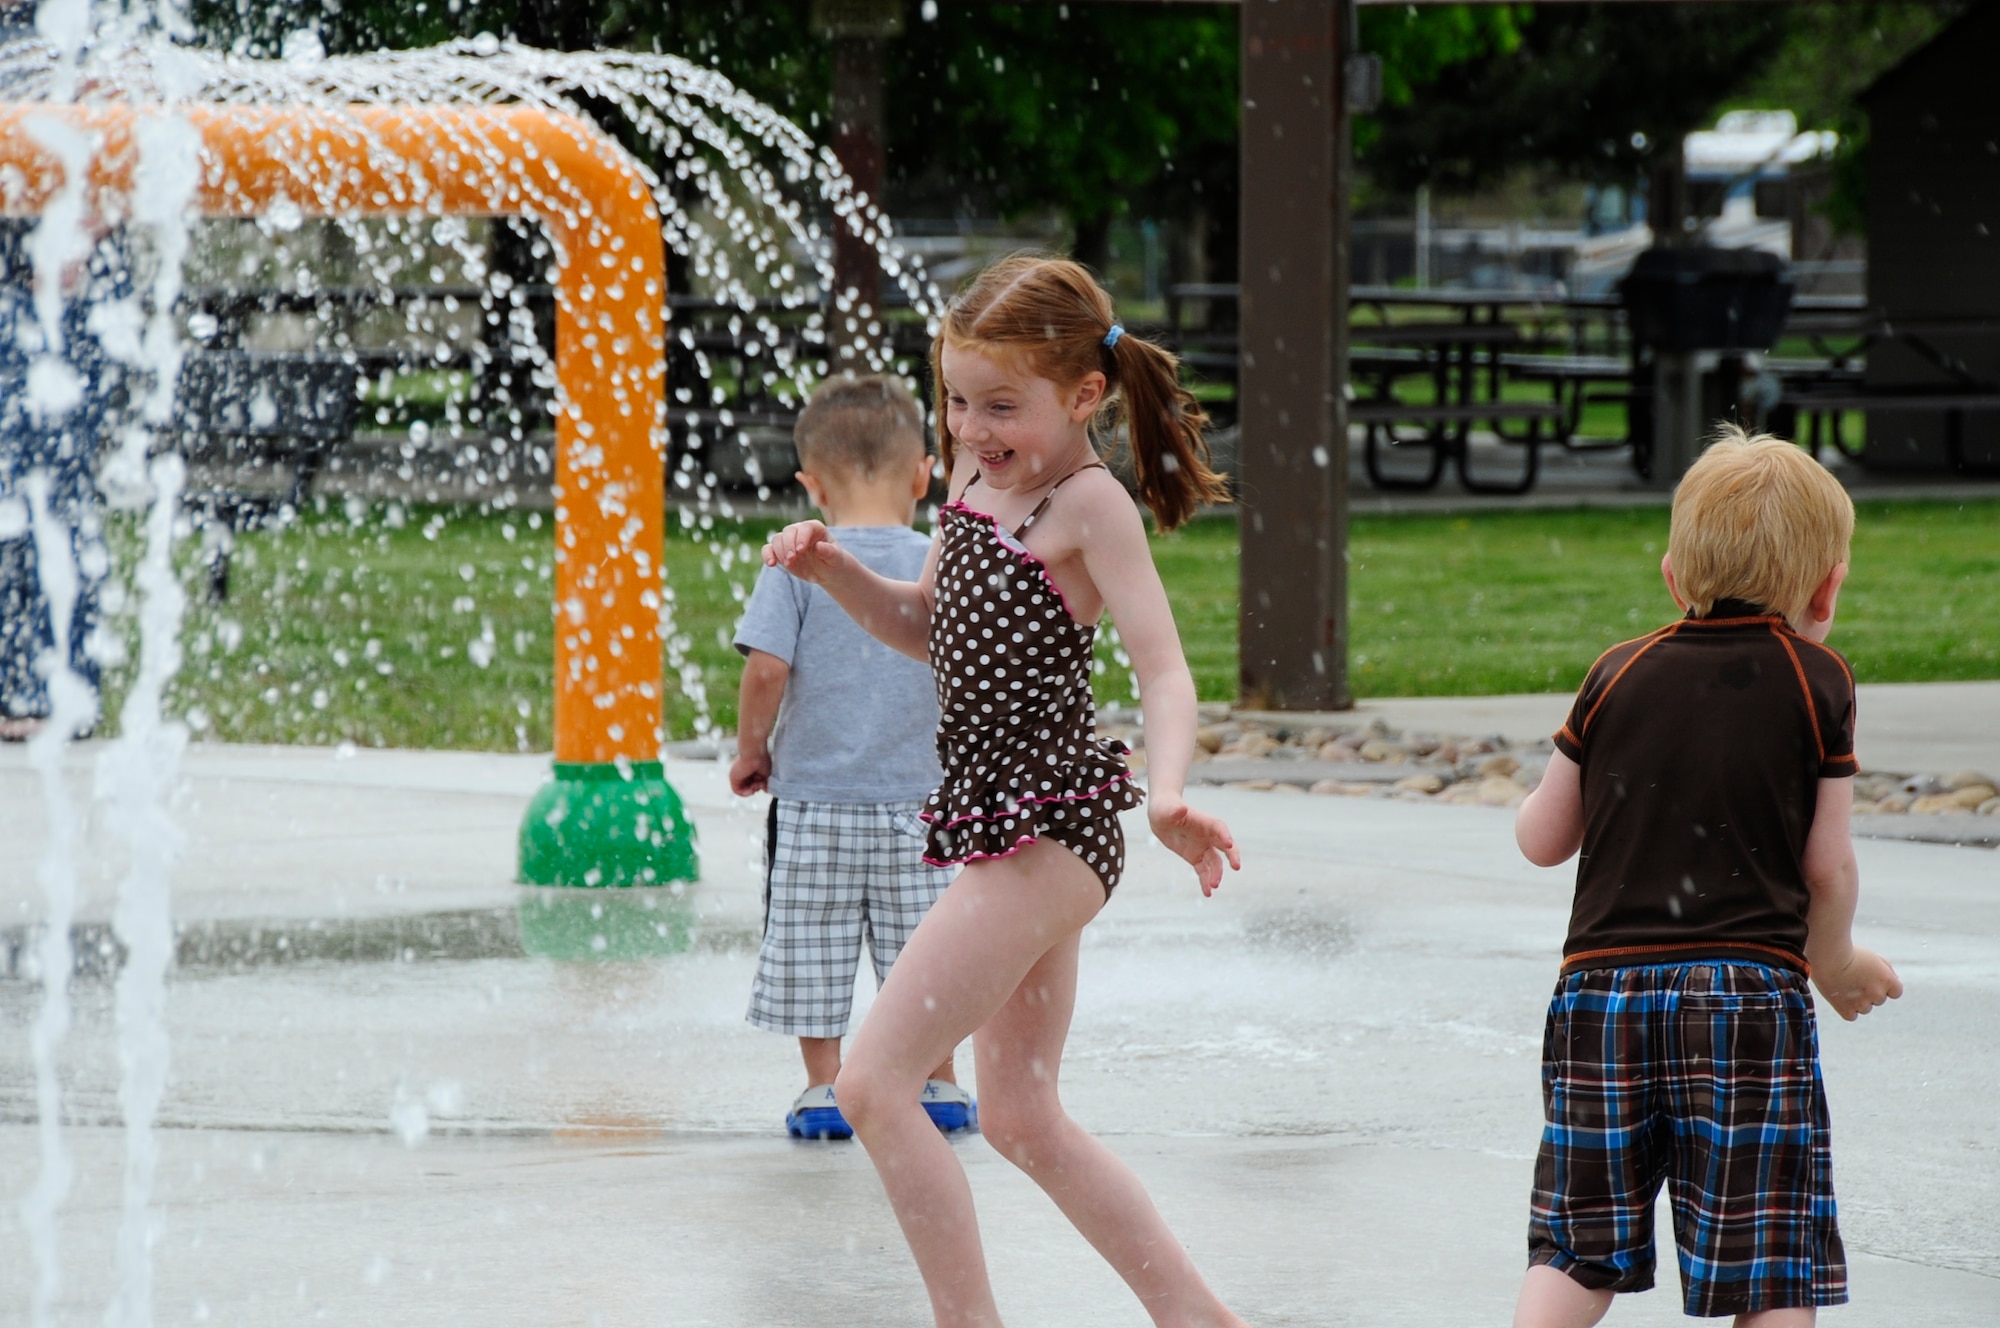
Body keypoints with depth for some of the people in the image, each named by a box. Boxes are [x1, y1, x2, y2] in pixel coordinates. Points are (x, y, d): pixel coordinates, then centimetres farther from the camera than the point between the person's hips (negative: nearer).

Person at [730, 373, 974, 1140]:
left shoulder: (797, 566, -8)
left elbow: (767, 668, -15)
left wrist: (751, 749, 0)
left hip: (813, 797, -1)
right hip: (919, 796, 1)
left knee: (811, 948, 8)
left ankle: (824, 1089, 10)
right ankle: (939, 1085, 18)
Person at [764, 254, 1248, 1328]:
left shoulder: (1089, 504, -13)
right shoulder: (977, 483, 11)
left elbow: (1164, 671, -20)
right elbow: (930, 628, 24)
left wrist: (1165, 793, -37)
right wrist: (833, 570, 6)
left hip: (1049, 827, -10)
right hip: (1004, 825, 10)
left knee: (873, 1081, -13)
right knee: (1021, 1119, 16)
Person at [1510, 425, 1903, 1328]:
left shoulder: (1619, 676, 7)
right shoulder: (1818, 682, 0)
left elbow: (1542, 840, 12)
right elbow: (1829, 866, 2)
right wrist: (1837, 964, 21)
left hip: (1602, 989, 3)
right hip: (1750, 994, -3)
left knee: (1580, 1250, 11)